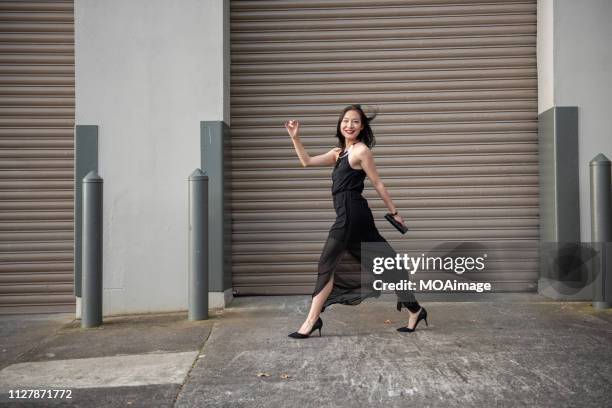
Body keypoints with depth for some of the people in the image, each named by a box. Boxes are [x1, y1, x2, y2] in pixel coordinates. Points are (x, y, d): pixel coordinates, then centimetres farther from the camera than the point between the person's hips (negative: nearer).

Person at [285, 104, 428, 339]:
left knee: (327, 265, -2)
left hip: (350, 215, -9)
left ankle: (312, 320, 8)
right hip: (353, 215, 9)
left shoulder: (361, 151, -6)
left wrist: (394, 212, 2)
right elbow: (307, 162, 18)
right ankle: (414, 310, 19)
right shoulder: (339, 152, 18)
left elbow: (378, 184, -3)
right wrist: (294, 137, 11)